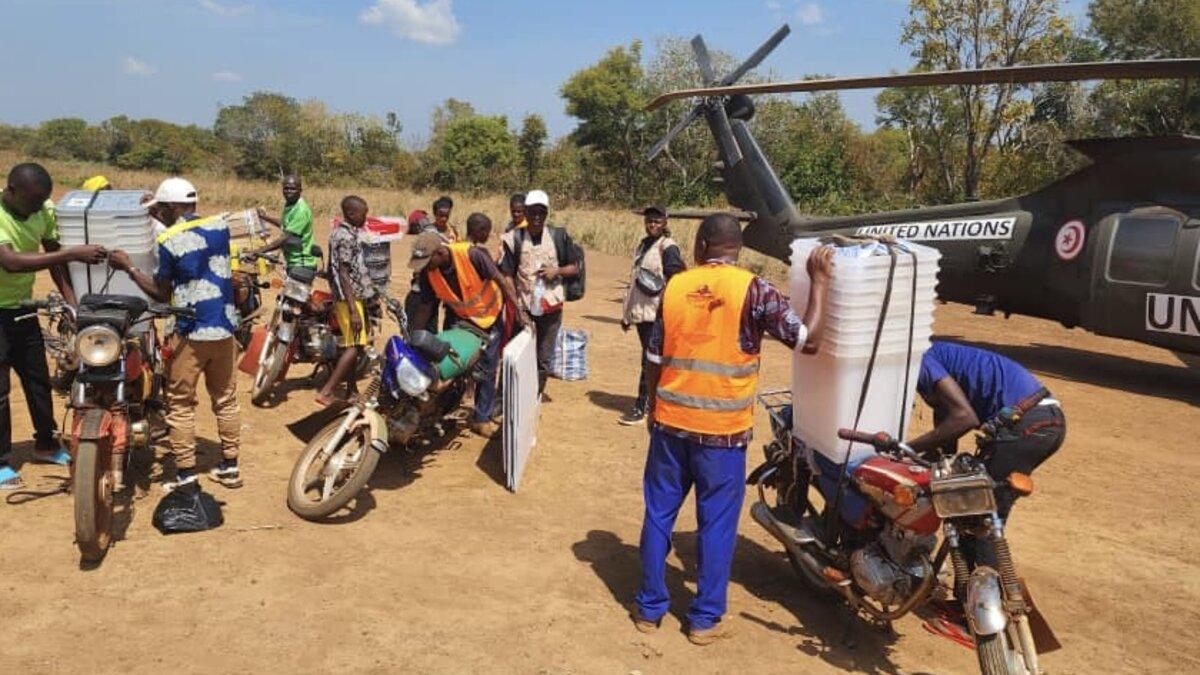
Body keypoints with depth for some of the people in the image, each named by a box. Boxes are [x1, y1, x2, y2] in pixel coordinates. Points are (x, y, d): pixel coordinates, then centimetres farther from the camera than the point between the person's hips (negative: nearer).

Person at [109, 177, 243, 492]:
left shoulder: (168, 241, -11)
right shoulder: (220, 226, 3)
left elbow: (162, 294, -4)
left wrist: (128, 267, 4)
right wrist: (170, 223, 29)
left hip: (190, 332, -5)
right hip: (225, 327, 5)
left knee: (180, 404, 6)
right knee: (225, 400, 14)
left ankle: (186, 476, 7)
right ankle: (229, 467, 20)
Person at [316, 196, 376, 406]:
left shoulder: (343, 232, 14)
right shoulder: (346, 237, -17)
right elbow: (343, 275, -22)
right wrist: (353, 311, -25)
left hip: (352, 296, 10)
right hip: (349, 297, -10)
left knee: (351, 346, 14)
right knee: (354, 346, -12)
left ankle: (352, 390, 23)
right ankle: (326, 392, -13)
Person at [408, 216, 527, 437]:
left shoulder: (472, 254, -31)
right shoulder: (427, 273, -18)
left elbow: (501, 280, -23)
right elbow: (426, 306, -7)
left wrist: (517, 312, -21)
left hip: (490, 315, -4)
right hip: (462, 318, 4)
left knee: (486, 368, 1)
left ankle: (482, 418, 11)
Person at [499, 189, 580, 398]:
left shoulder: (559, 236, 1)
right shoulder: (514, 238, -2)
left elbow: (575, 268, 9)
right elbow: (507, 276, -3)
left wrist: (556, 271, -11)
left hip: (551, 305, 1)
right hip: (523, 307, -1)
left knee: (544, 357, 9)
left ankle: (537, 393, 25)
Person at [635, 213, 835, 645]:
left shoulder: (675, 286, 1)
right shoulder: (752, 290, -9)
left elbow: (654, 360, 5)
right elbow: (808, 339, -9)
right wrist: (820, 281, 1)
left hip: (670, 423, 3)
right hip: (723, 431, -3)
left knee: (659, 515, 14)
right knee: (717, 525, 10)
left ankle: (650, 608, 25)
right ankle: (705, 620, 20)